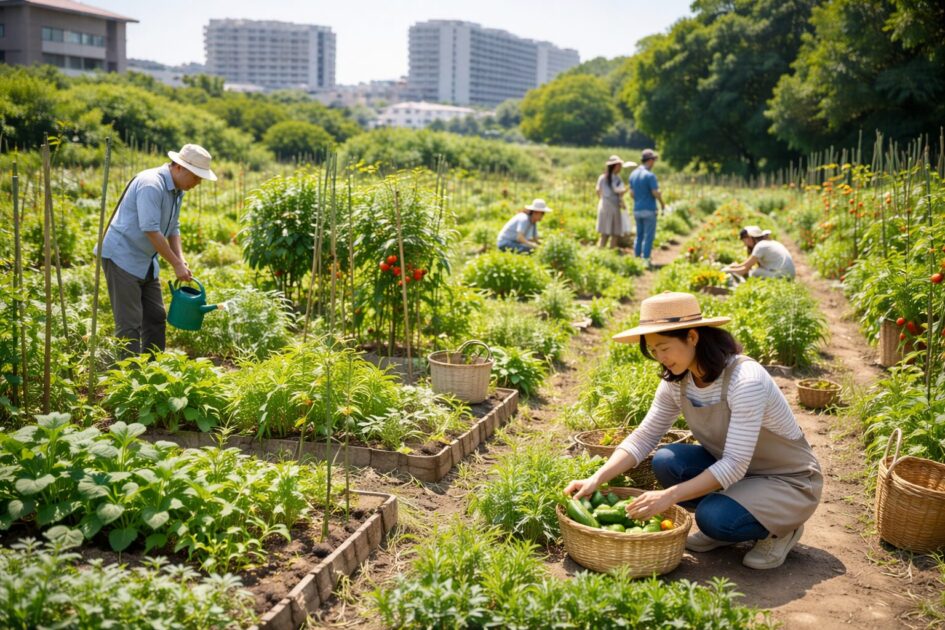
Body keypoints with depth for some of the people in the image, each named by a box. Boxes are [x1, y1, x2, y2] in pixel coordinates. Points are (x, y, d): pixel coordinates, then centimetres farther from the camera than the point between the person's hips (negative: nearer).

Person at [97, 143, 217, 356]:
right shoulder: (151, 184, -22)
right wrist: (176, 264, -20)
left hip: (146, 262, 10)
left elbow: (173, 227, 13)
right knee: (129, 323, -9)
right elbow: (151, 230, -26)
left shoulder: (178, 190, 7)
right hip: (122, 257, -10)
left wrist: (181, 261, -1)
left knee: (156, 317, 11)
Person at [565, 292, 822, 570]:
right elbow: (643, 436, -5)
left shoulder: (745, 379, -30)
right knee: (666, 461, -18)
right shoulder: (676, 382, -8)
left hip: (789, 482, -6)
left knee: (714, 517, -31)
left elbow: (735, 466, -32)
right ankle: (723, 529, 4)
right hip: (733, 468, 7)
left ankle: (780, 529, 0)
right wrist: (596, 479, -19)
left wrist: (669, 496, -37)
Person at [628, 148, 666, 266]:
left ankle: (637, 258, 15)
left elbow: (632, 193, 9)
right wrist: (662, 203, 1)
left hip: (637, 209, 7)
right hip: (649, 210, -7)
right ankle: (645, 260, -1)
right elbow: (656, 193, -16)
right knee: (648, 236, -1)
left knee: (639, 235, 15)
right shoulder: (650, 175, -14)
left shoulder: (633, 174, 7)